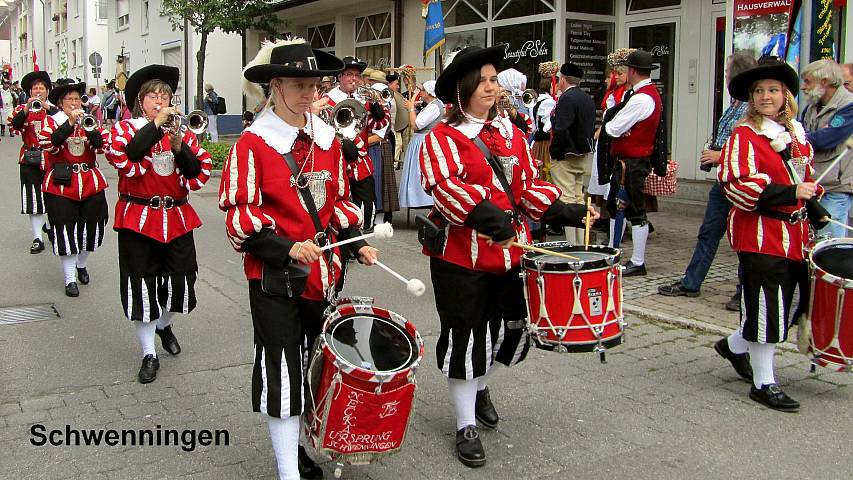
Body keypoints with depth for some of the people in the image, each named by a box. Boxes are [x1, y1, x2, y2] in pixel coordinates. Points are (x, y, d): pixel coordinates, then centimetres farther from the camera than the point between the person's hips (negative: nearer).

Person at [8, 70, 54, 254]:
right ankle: (37, 238, -3)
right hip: (30, 159, -1)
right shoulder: (22, 109, 6)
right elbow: (13, 127, -12)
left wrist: (47, 108, -22)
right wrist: (27, 109, -21)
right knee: (33, 198, -5)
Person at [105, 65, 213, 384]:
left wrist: (179, 145, -13)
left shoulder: (181, 131, 11)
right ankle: (149, 354, 11)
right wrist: (156, 124, -21)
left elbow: (200, 171, 1)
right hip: (139, 219, -3)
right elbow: (122, 154, -23)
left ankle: (164, 325, 40)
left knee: (179, 281, 8)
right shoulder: (126, 127, 0)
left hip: (177, 218, 4)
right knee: (141, 287, -1)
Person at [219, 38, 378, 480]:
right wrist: (286, 248, -24)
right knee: (282, 371, -1)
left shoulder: (328, 139, 7)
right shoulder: (253, 143, -9)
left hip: (325, 271, 6)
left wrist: (357, 243, 1)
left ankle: (298, 443, 36)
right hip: (274, 275, -6)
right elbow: (239, 215, -12)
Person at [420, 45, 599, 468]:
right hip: (461, 254, -6)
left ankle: (480, 387, 45)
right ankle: (466, 426, 17)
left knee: (509, 328, 15)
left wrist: (564, 211, 0)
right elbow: (444, 185, -22)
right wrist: (484, 214, -36)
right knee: (464, 336, 2)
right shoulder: (442, 137, -6)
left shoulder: (511, 132, 13)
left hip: (511, 250, 6)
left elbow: (530, 184, 15)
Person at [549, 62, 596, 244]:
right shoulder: (588, 99, 13)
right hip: (584, 156, 9)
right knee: (578, 198, 14)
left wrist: (554, 152, -15)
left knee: (566, 200, -7)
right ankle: (580, 243, 19)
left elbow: (561, 130, -25)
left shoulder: (567, 98, -16)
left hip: (566, 157, -9)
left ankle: (570, 245, -8)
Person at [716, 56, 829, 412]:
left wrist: (815, 211, 12)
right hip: (761, 234, -8)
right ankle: (764, 383, 9)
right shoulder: (744, 136, -9)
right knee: (767, 307, -4)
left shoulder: (797, 134, 14)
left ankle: (735, 345, 36)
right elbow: (737, 185, -19)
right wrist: (790, 192, -22)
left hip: (794, 233, 8)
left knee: (789, 303, 14)